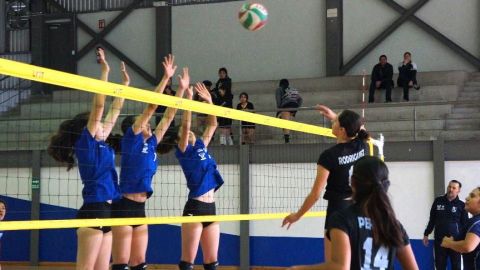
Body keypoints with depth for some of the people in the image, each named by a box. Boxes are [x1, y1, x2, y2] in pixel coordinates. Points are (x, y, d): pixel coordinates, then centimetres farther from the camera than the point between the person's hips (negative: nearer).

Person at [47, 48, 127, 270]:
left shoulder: (100, 144, 17)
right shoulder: (85, 141, -3)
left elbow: (114, 112, 25)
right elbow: (98, 107, -10)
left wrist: (125, 83, 29)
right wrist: (105, 72, -9)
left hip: (105, 211, 9)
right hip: (93, 211, -9)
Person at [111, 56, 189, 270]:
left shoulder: (151, 144, 14)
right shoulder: (130, 138, -3)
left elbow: (167, 117, 19)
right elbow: (151, 106, -7)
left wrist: (181, 89, 17)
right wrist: (166, 77, -7)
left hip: (140, 209, 8)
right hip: (123, 207, -8)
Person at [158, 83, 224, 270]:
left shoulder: (201, 146, 16)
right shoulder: (183, 151, -1)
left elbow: (212, 125, 23)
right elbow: (185, 125, -14)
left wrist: (209, 101, 15)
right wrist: (188, 98, -15)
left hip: (210, 207, 7)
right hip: (195, 207, -7)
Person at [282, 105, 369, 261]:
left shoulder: (329, 156, -16)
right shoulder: (362, 146, -2)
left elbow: (316, 194, -12)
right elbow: (360, 128, 26)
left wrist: (297, 215, 1)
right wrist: (334, 116, 27)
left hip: (338, 209, -6)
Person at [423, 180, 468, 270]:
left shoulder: (461, 205, -1)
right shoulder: (438, 201, 5)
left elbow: (465, 224, 1)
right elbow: (432, 219, 12)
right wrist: (426, 234, 12)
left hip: (455, 240, -2)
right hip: (439, 240, 2)